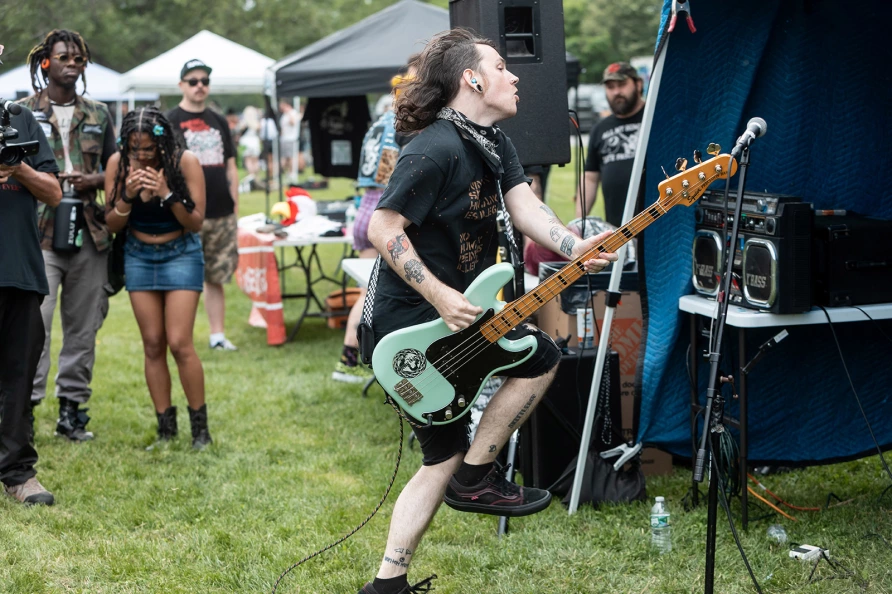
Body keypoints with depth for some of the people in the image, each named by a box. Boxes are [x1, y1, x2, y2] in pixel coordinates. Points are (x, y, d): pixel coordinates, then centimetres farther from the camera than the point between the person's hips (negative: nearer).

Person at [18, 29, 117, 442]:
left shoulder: (98, 114, 15)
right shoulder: (22, 111, 6)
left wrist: (95, 180, -3)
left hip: (89, 234, 4)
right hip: (39, 234, -4)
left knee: (83, 327, 7)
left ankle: (71, 410, 16)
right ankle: (26, 409, -8)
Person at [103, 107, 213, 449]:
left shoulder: (185, 161, -16)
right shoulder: (118, 163, -9)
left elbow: (196, 222, -13)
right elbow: (113, 225, -5)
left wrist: (167, 194, -27)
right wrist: (128, 195, -23)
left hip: (180, 254, -3)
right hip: (139, 256, 3)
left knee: (179, 343, -10)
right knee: (153, 344, 3)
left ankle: (200, 429, 3)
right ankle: (165, 429, 10)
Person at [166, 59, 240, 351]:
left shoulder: (218, 122, 15)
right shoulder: (170, 122, -1)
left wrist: (235, 208, 12)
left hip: (221, 214, 5)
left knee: (216, 277, 9)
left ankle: (218, 335, 15)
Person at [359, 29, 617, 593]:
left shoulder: (494, 142, 10)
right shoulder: (436, 150, -20)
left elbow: (525, 207, 1)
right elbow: (383, 229, -22)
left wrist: (575, 247, -18)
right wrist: (440, 296, -27)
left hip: (451, 313, 10)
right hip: (414, 320, -10)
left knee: (445, 454, 13)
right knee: (540, 354, -6)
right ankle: (476, 477, 4)